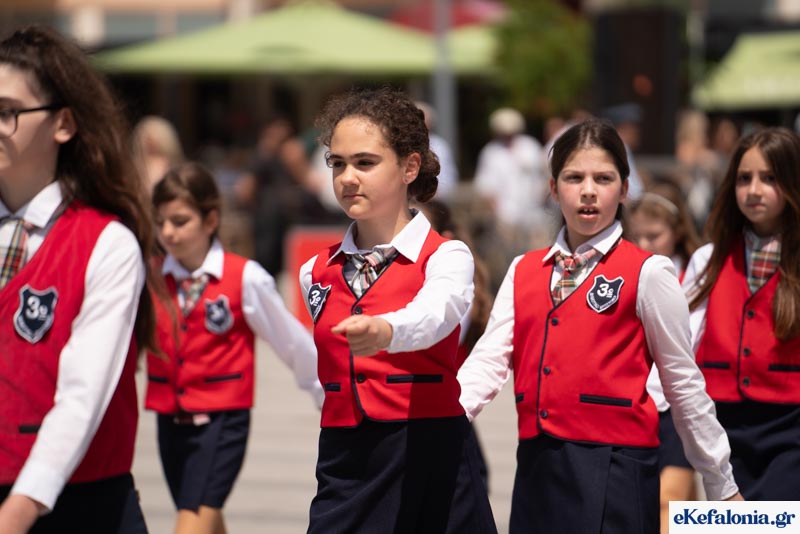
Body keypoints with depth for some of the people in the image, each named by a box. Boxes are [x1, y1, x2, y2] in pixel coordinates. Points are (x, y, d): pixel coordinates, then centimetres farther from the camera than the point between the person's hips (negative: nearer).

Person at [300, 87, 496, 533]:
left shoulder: (445, 257, -5)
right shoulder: (316, 273, 11)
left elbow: (435, 313, -29)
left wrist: (384, 331, -48)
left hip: (429, 462, -4)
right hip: (344, 465, 4)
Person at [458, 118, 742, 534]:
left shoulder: (647, 274, -2)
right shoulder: (523, 272, 12)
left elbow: (683, 384, 2)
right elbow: (490, 360, 1)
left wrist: (722, 487, 6)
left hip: (614, 468, -5)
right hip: (537, 467, 5)